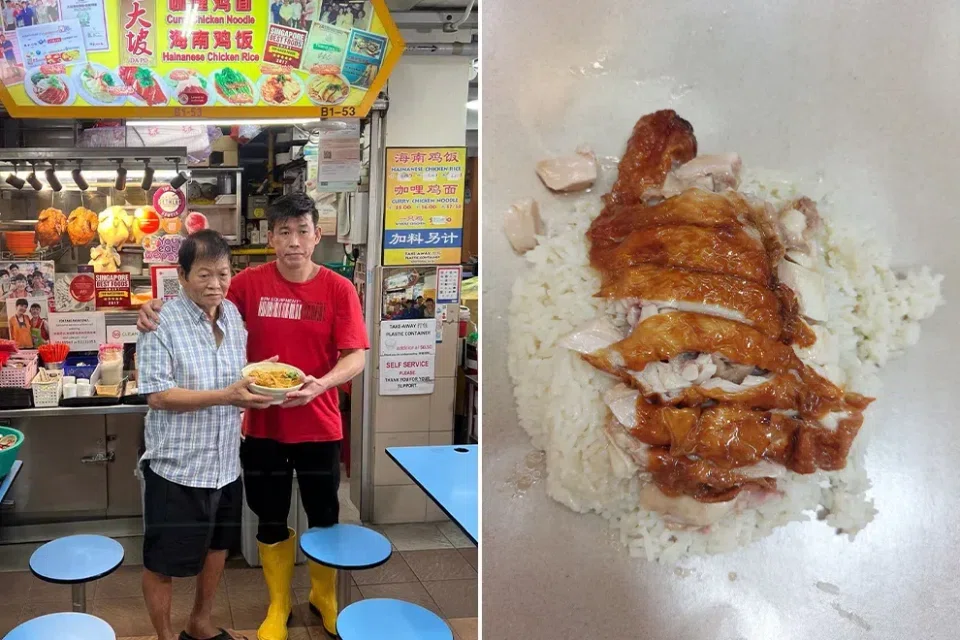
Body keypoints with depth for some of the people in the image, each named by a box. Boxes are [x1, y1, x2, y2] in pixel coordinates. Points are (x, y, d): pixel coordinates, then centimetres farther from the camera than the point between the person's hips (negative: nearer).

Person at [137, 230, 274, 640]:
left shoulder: (234, 315, 3)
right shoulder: (163, 324, -17)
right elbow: (158, 395, -22)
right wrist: (225, 396, -29)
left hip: (225, 462, 7)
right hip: (177, 465, -6)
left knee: (216, 546, 22)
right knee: (162, 562, 9)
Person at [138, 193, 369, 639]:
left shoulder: (339, 289, -8)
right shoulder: (249, 283, -6)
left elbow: (355, 357, -12)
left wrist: (318, 385, -29)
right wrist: (157, 310, -16)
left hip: (318, 426, 0)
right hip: (262, 425, 1)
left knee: (324, 518, 15)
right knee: (271, 520, 15)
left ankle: (324, 597, 40)